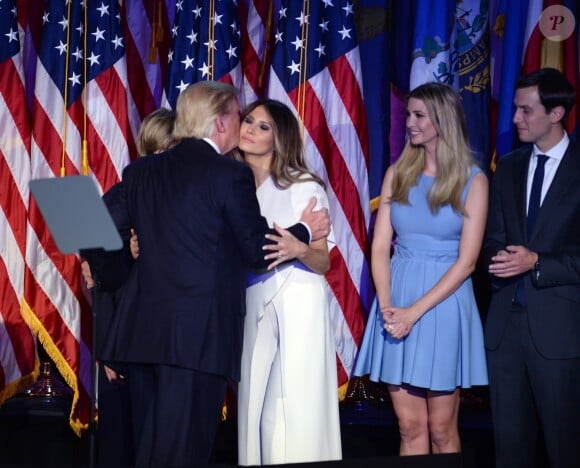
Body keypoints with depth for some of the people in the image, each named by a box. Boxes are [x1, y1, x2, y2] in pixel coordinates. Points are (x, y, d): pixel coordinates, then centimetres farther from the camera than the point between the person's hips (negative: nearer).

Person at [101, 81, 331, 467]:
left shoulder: (141, 172, 9)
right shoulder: (230, 174, -8)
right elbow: (258, 251, -5)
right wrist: (305, 231, 11)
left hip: (144, 330, 6)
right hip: (199, 333, -6)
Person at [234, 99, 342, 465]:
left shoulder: (304, 186, -5)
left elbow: (323, 263, -7)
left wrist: (299, 249, -27)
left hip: (298, 308, -4)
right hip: (252, 308, 5)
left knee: (298, 411, -3)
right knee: (255, 406, 6)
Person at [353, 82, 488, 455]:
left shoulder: (473, 181, -3)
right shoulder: (397, 174, 7)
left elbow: (466, 261, -8)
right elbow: (380, 247, 3)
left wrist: (414, 312, -14)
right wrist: (386, 306, -12)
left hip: (444, 304, -3)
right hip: (396, 303, 3)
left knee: (441, 430, 3)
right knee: (410, 428, 6)